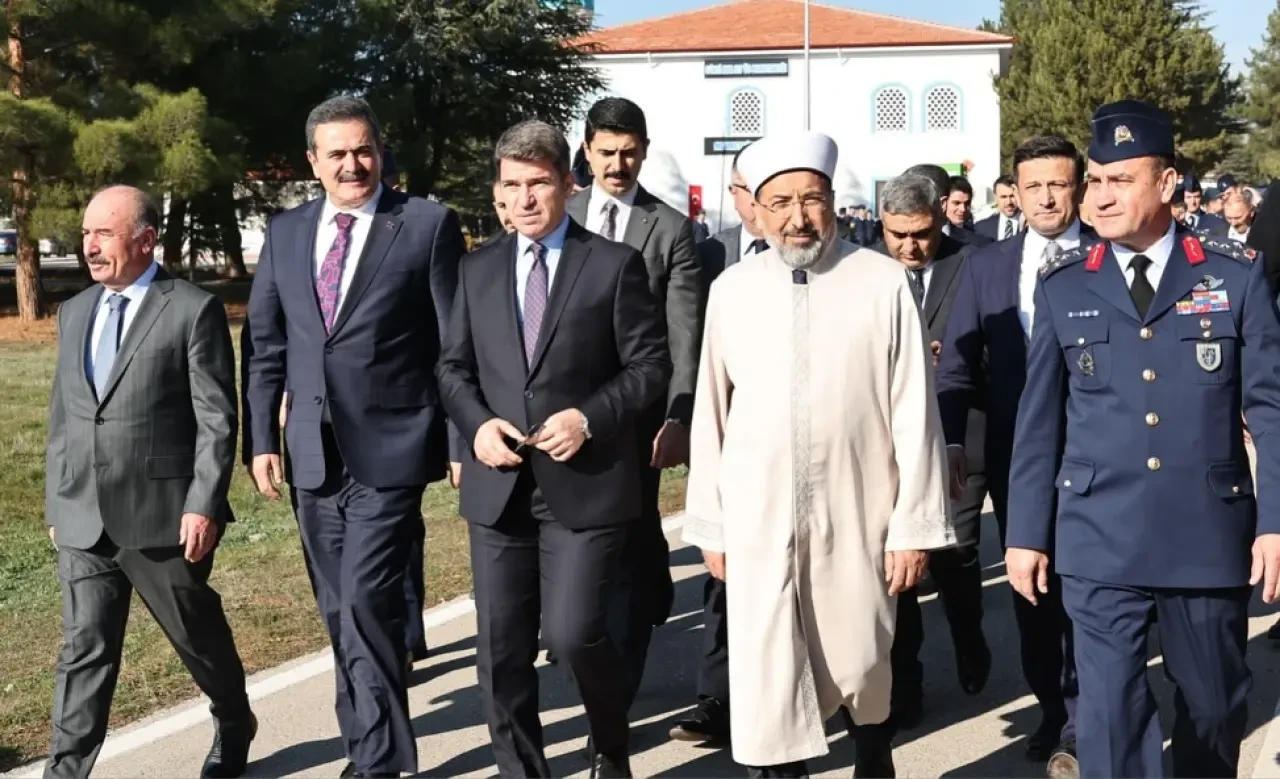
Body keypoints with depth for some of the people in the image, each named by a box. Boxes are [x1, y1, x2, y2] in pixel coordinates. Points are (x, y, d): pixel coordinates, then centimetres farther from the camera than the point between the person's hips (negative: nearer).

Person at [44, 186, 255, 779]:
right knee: (84, 650, 6)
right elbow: (62, 418, 16)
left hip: (164, 515, -4)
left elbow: (217, 419, -11)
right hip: (83, 520, 5)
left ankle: (234, 729, 37)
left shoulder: (193, 309, -7)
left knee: (198, 635, 12)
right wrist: (56, 502, 14)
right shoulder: (74, 312, 12)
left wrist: (203, 506, -16)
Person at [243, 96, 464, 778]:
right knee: (340, 611, 14)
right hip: (312, 453, 5)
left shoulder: (427, 224, -4)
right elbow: (266, 345, 12)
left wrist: (461, 442, -7)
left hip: (389, 449, -5)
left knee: (366, 601, -11)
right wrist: (262, 439, 6)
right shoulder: (286, 232, 10)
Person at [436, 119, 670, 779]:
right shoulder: (478, 270, 12)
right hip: (498, 485, 4)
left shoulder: (615, 264, 0)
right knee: (500, 649, 7)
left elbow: (650, 367, -2)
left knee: (573, 633, -10)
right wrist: (477, 424, -6)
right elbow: (453, 368, 14)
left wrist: (590, 417, -17)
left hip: (585, 483, -4)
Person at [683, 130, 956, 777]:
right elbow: (710, 413, 5)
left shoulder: (883, 282, -6)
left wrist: (916, 523, -6)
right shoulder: (730, 290, 1)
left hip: (858, 516, -1)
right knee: (766, 684, 2)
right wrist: (709, 524, 6)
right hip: (758, 520, 1)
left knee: (863, 668, 15)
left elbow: (913, 412, -5)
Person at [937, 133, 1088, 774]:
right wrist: (952, 440, -9)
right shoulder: (985, 266, 6)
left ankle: (1077, 724, 18)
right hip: (1015, 456, 3)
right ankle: (1053, 709, 30)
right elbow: (957, 363, 3)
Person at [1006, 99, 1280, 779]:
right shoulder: (1062, 287, 3)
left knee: (1215, 707, 15)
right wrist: (1026, 533, 3)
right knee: (1110, 712, 0)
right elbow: (1039, 421, 4)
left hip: (1210, 534, 1)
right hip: (1100, 540, 0)